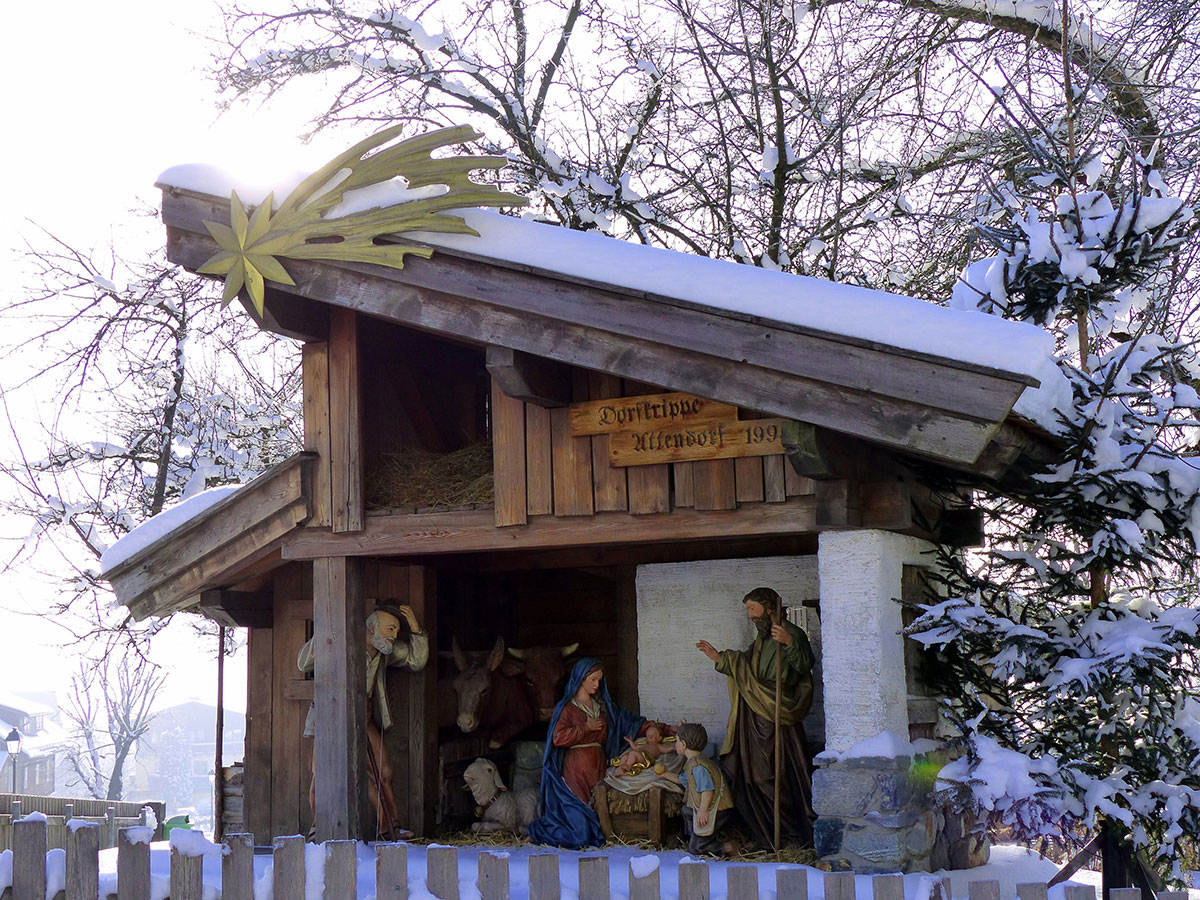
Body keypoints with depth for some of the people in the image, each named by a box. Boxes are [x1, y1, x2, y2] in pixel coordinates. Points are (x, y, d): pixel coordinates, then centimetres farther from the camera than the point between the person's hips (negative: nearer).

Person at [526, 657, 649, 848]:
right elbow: (558, 737, -13)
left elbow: (629, 722, 17)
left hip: (598, 766, 6)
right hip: (576, 767, -6)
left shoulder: (603, 706, 18)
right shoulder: (567, 707, -1)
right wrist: (586, 728, -10)